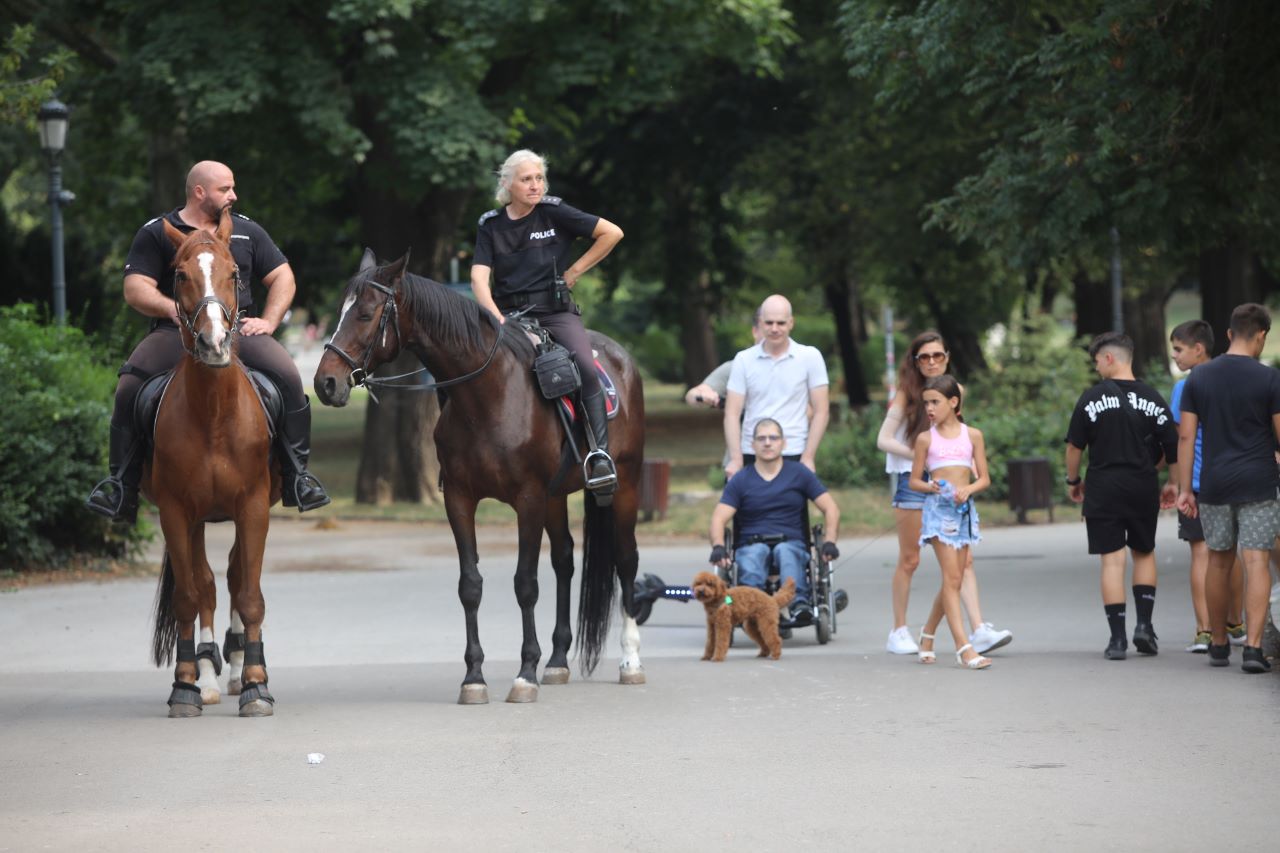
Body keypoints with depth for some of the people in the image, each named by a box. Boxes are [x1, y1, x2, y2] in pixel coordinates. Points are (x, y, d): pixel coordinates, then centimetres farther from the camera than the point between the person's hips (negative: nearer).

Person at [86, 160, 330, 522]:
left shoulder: (247, 231, 17)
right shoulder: (157, 233, 7)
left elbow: (283, 278, 19)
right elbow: (135, 290, -1)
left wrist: (268, 321, 1)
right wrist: (175, 309, -19)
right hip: (175, 333, -2)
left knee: (289, 378, -23)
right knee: (128, 386, -26)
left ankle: (297, 475, -13)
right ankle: (121, 484, -18)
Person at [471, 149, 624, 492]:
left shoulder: (555, 213, 0)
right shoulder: (491, 225, 7)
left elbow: (612, 233, 2)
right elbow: (479, 277, -3)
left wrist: (574, 272, 2)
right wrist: (496, 319, -19)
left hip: (556, 312, -2)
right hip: (508, 314, 2)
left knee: (586, 367, -28)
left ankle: (601, 455, -25)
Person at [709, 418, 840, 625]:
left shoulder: (799, 474, 14)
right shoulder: (740, 480, 12)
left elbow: (830, 509, 10)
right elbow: (719, 518, 1)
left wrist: (830, 542, -9)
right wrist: (718, 546, -20)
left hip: (791, 543, 0)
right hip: (751, 544, 0)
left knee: (785, 552, -36)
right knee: (754, 554, -36)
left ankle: (799, 603, -59)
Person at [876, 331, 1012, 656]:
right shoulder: (907, 395, 0)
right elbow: (883, 440, -4)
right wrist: (917, 453, -17)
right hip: (913, 482, -3)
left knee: (963, 558, -8)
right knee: (909, 560, 3)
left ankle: (979, 631, -15)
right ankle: (899, 632, 14)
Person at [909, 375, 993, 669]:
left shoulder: (972, 436, 7)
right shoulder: (926, 439, 4)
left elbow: (984, 478, 6)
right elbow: (914, 480, 8)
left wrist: (968, 489, -14)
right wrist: (931, 487, -13)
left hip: (964, 509, 3)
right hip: (938, 509, -3)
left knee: (954, 579, 8)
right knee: (952, 577, -11)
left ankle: (928, 632, 29)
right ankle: (964, 647, -16)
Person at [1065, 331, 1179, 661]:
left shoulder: (1092, 398, -5)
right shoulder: (1152, 398, 1)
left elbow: (1075, 446, -3)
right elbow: (1173, 445, 3)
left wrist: (1073, 480, 13)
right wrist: (1173, 483, 16)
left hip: (1104, 489, -2)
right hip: (1143, 487, 2)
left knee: (1112, 560, 0)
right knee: (1144, 553, 20)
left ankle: (1118, 637, -4)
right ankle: (1144, 624, 8)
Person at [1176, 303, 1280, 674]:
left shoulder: (1198, 378, 3)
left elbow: (1185, 437, 2)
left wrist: (1185, 489, 5)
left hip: (1214, 485, 3)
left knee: (1219, 561, 15)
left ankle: (1218, 644, 24)